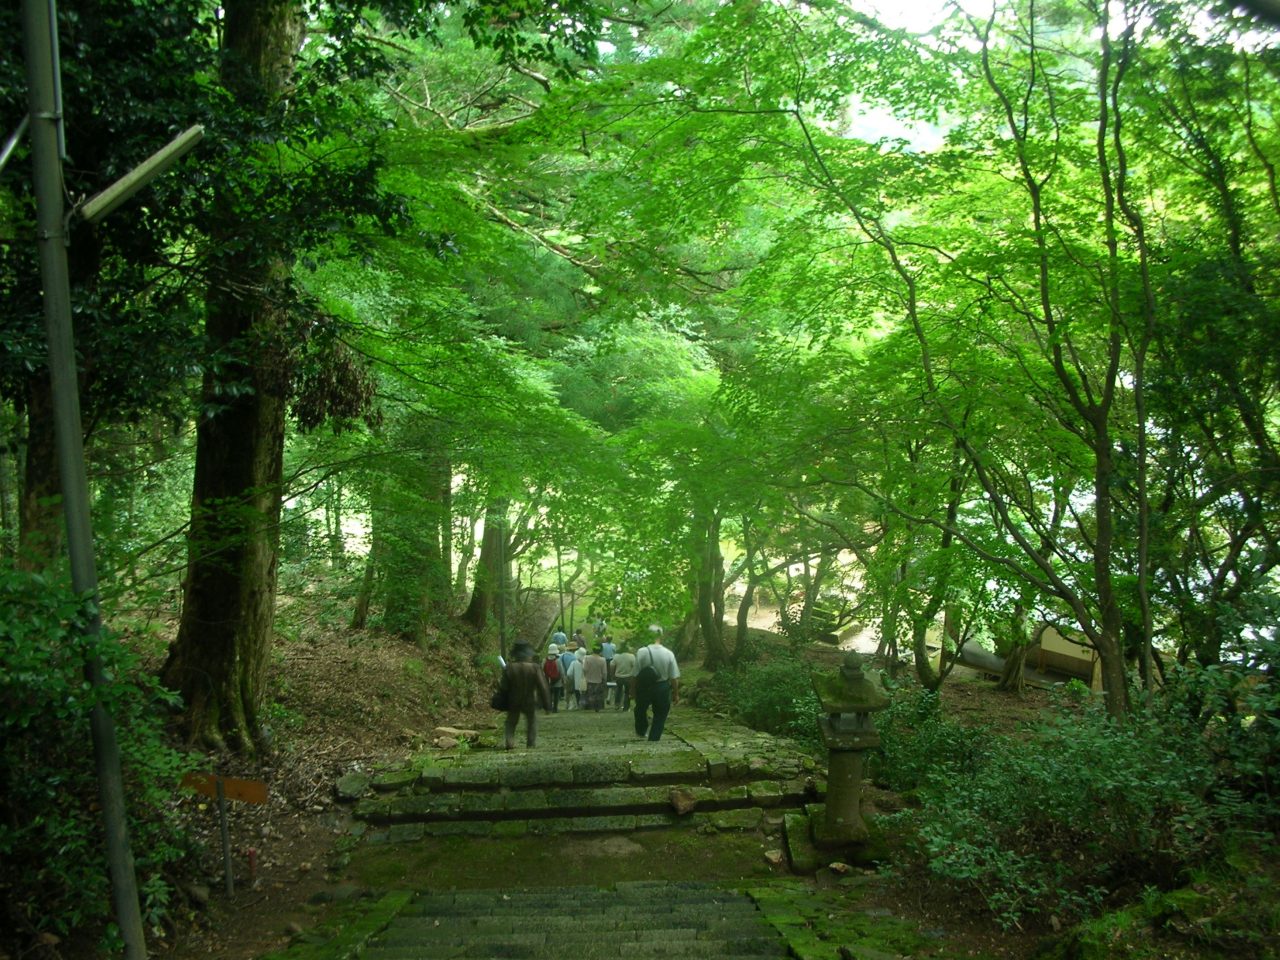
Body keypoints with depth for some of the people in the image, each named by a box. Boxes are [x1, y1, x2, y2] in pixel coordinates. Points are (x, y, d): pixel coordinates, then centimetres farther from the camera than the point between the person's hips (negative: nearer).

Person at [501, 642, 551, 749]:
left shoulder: (509, 668, -11)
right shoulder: (535, 668, -14)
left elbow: (504, 687, -3)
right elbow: (543, 687, -12)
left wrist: (504, 703, 11)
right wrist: (547, 704, -4)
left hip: (513, 703, 1)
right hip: (530, 702, -1)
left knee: (511, 722, 18)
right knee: (532, 722, 18)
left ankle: (510, 742, 5)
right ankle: (531, 743, 12)